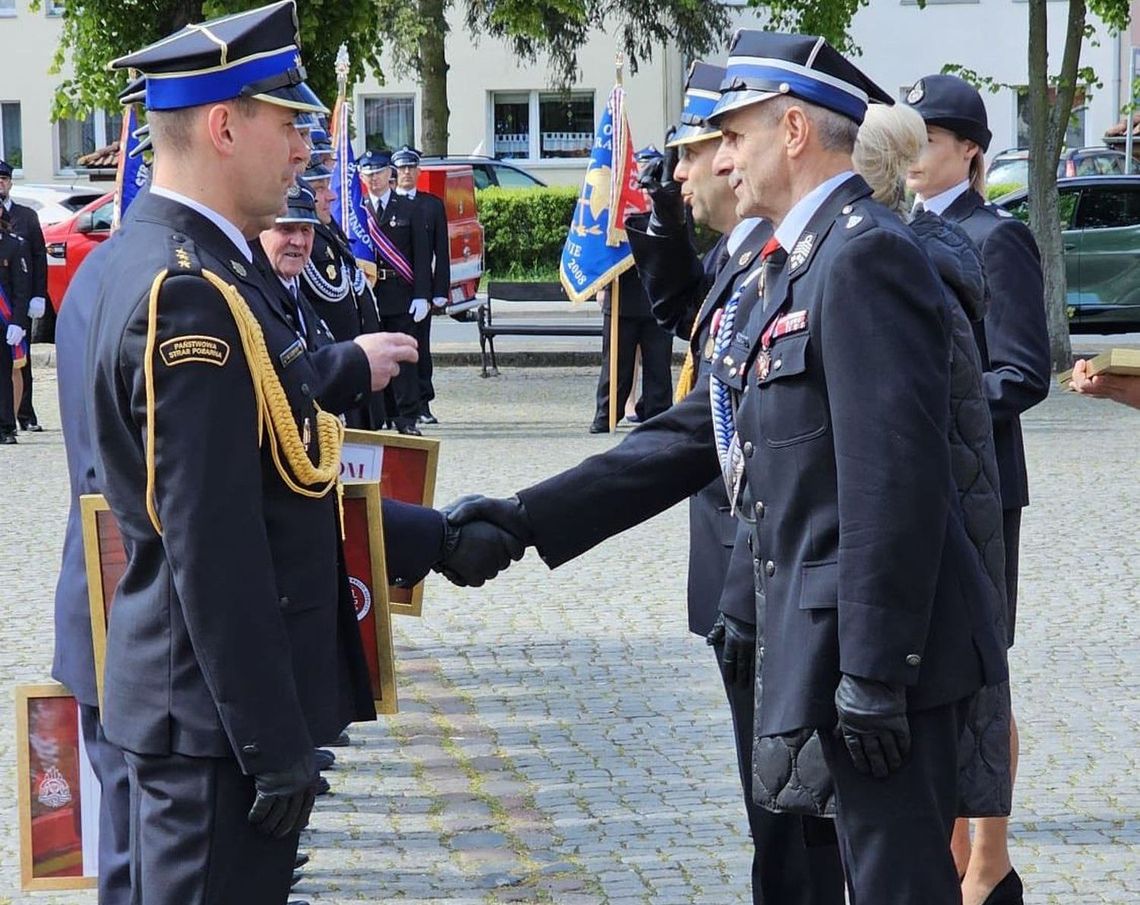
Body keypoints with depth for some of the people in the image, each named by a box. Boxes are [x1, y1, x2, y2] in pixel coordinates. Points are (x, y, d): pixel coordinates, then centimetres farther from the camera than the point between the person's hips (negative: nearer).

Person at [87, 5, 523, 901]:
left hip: (199, 695, 10)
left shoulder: (163, 259, 10)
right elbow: (214, 552, -23)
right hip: (217, 720, -10)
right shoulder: (189, 296, -21)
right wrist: (274, 743, -20)